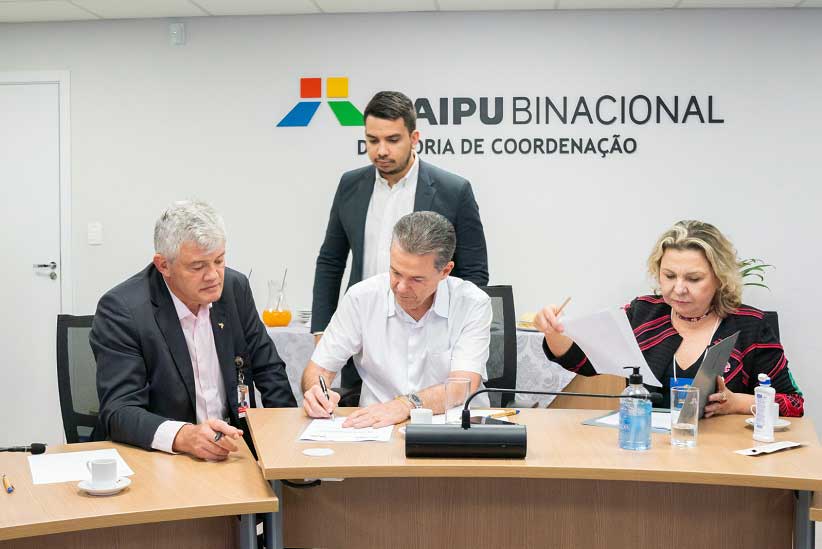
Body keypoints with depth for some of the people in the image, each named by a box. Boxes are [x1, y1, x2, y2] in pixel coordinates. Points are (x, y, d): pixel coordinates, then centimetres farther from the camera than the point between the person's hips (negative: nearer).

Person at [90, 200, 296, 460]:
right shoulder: (121, 309, -12)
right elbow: (118, 410, -17)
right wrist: (182, 436, -35)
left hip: (231, 447, 4)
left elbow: (269, 370, 13)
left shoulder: (235, 287, 3)